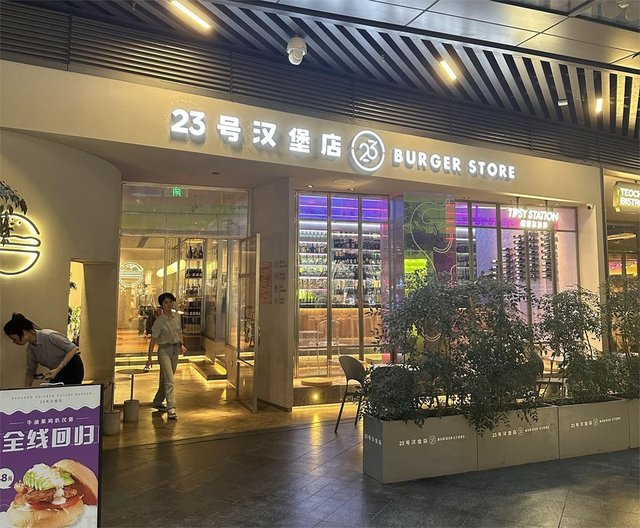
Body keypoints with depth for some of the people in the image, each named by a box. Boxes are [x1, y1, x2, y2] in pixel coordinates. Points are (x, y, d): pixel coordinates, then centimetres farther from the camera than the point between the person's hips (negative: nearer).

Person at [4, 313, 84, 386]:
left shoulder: (48, 336, -25)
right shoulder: (30, 349, -2)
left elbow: (73, 349, -22)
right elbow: (30, 372, 11)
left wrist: (57, 369, -26)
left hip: (73, 369, -7)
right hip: (58, 373, 7)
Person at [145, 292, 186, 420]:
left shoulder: (176, 316, 6)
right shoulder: (159, 321, -12)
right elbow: (153, 340, -12)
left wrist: (182, 344, 4)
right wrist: (149, 358, -14)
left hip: (175, 349, 6)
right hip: (164, 350, -6)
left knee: (165, 379, 16)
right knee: (169, 380, -13)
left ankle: (158, 402, 33)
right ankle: (171, 409, -15)